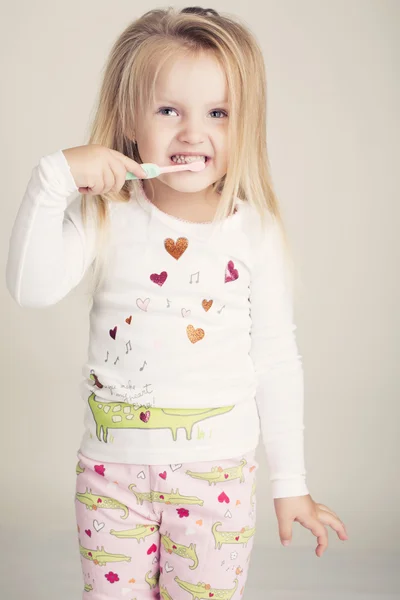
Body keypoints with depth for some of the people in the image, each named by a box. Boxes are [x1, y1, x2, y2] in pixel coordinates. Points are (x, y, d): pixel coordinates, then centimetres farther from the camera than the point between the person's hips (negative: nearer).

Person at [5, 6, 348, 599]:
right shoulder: (106, 217, -5)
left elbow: (276, 361, 0)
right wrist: (55, 177, -24)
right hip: (112, 466, 1)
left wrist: (291, 482, 4)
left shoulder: (256, 232, -5)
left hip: (217, 470, 0)